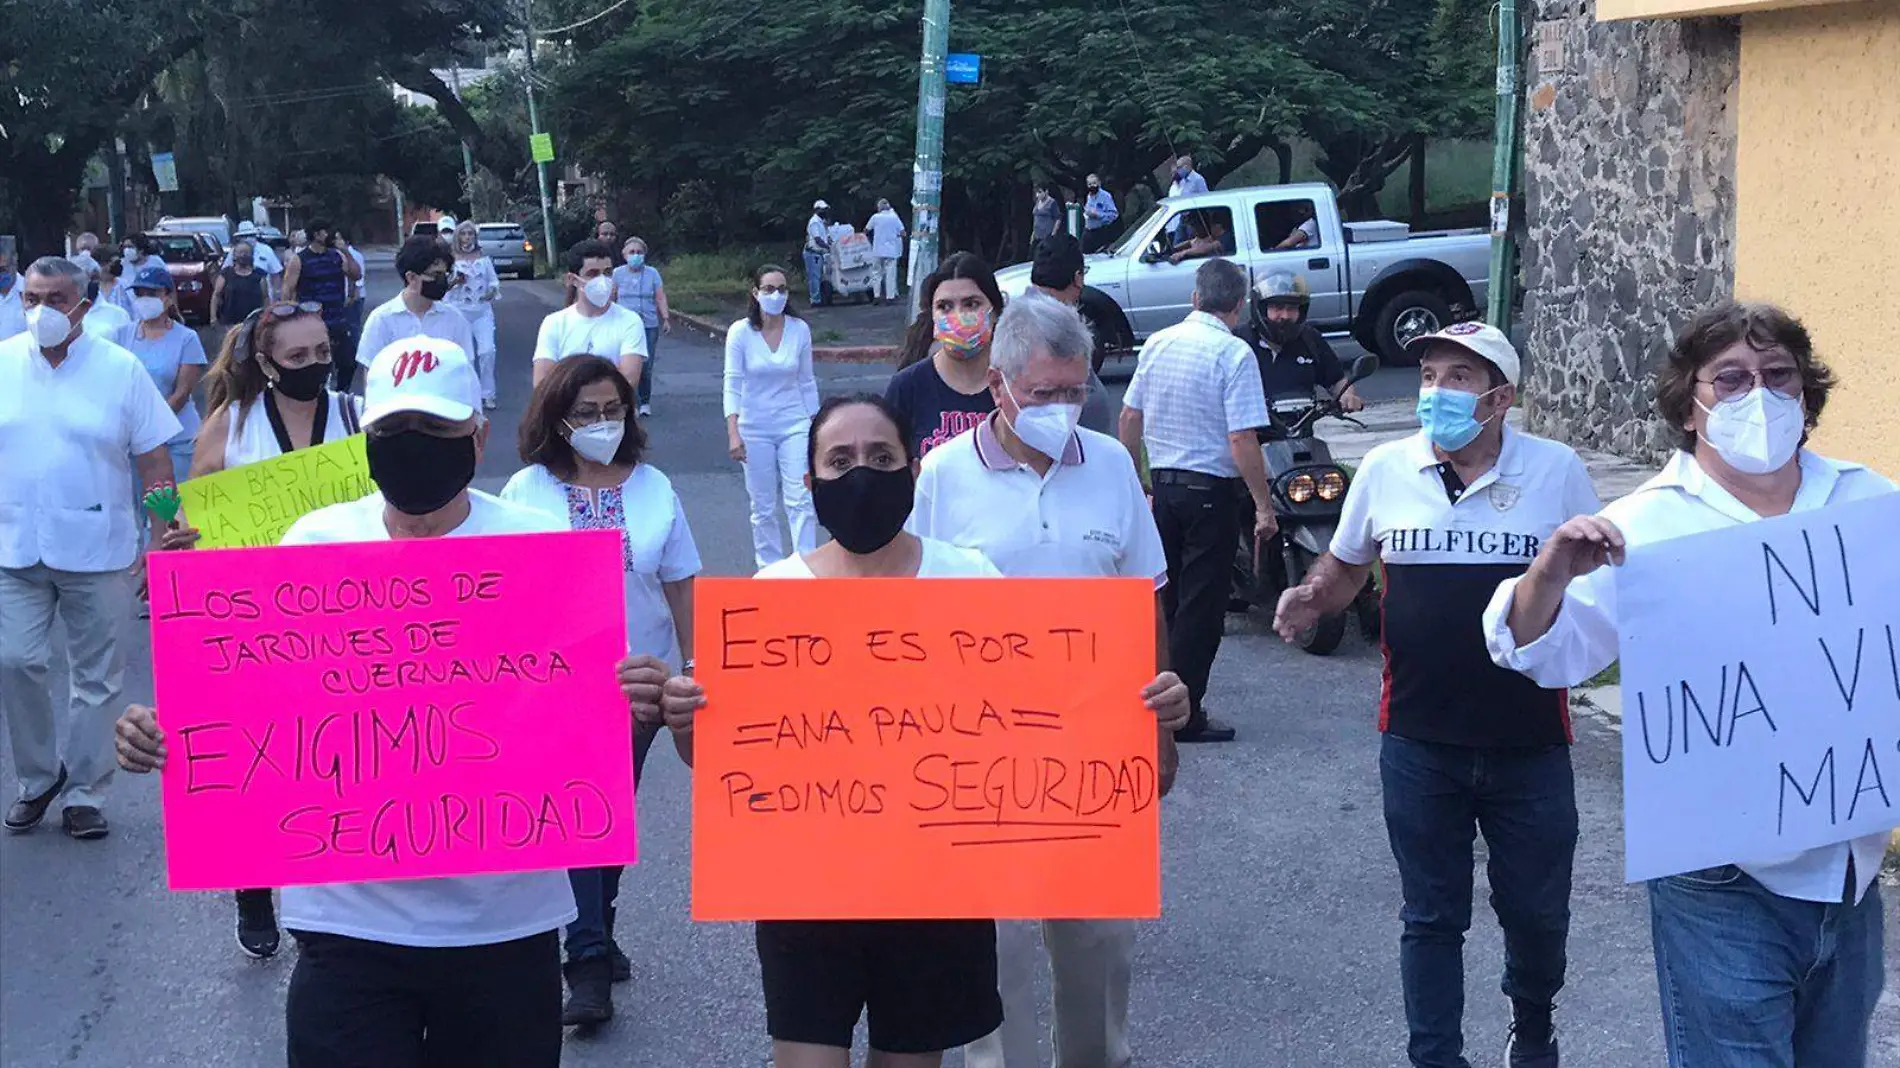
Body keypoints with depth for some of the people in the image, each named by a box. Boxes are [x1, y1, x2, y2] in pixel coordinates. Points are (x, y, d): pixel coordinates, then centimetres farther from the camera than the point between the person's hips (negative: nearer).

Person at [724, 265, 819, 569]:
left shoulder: (799, 330, -2)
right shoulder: (740, 332, -8)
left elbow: (807, 382, 7)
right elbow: (732, 384, -8)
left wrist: (815, 427, 10)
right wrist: (733, 432, -17)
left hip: (795, 425, 1)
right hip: (755, 429, -1)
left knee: (801, 501, -9)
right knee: (763, 507, 7)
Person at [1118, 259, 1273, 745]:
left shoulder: (1158, 342, 5)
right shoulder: (1234, 354, -14)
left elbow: (1130, 418, 10)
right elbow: (1242, 439, -19)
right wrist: (1264, 506, -13)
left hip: (1163, 485, 6)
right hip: (1212, 491, -6)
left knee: (1165, 599, 18)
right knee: (1201, 607, 1)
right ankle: (1184, 714, 4)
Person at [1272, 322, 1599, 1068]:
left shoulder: (1556, 471, -5)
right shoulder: (1385, 469, -2)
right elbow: (1344, 570, 12)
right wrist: (1313, 599, -10)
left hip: (1529, 744, 0)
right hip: (1419, 742, 0)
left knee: (1536, 912, 16)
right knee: (1431, 918, 10)